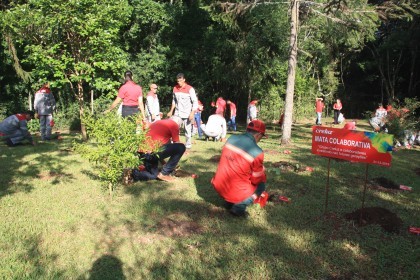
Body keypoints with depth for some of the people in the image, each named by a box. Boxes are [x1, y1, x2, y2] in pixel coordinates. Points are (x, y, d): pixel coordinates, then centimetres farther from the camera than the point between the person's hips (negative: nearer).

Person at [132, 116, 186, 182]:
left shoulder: (157, 122, 28)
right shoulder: (174, 124, 5)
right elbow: (176, 144, 10)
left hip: (141, 154, 9)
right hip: (152, 152, -9)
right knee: (181, 147, 0)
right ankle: (164, 173, 1)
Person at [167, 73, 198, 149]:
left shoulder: (190, 89, -8)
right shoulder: (175, 88, 8)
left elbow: (195, 102, -9)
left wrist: (192, 113, -17)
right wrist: (171, 111, 16)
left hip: (187, 114, -4)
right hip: (177, 114, 4)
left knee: (187, 130, 1)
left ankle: (188, 145, 15)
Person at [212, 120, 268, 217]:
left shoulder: (231, 139, -1)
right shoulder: (257, 152, -17)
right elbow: (257, 179, -5)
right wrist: (262, 173, 17)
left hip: (218, 186, 6)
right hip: (236, 193, -5)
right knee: (261, 184, 19)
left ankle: (230, 202, 20)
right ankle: (239, 207, 2)